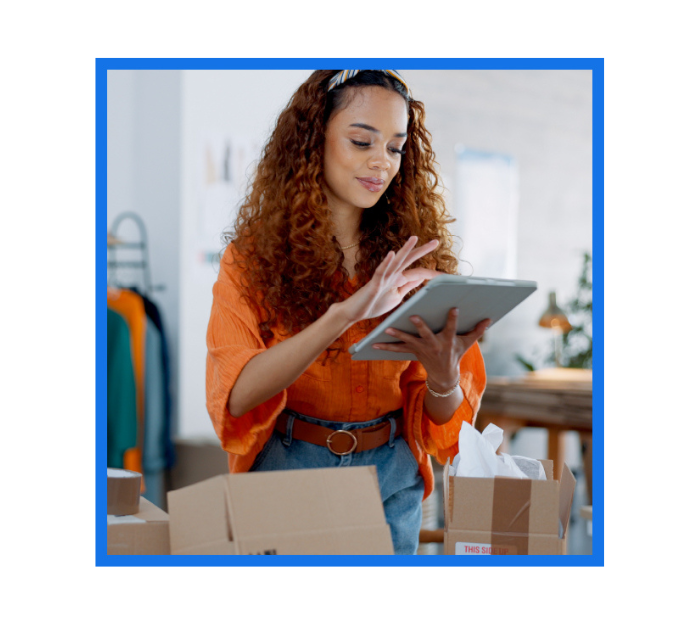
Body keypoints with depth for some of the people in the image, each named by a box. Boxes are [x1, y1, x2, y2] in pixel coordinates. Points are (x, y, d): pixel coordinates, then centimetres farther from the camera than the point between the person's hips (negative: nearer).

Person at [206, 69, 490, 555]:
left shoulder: (417, 256, -1)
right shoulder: (254, 257, -7)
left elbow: (441, 417, -2)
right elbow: (237, 394, -22)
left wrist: (444, 377, -25)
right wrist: (343, 315, -32)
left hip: (392, 477, 2)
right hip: (287, 465, -2)